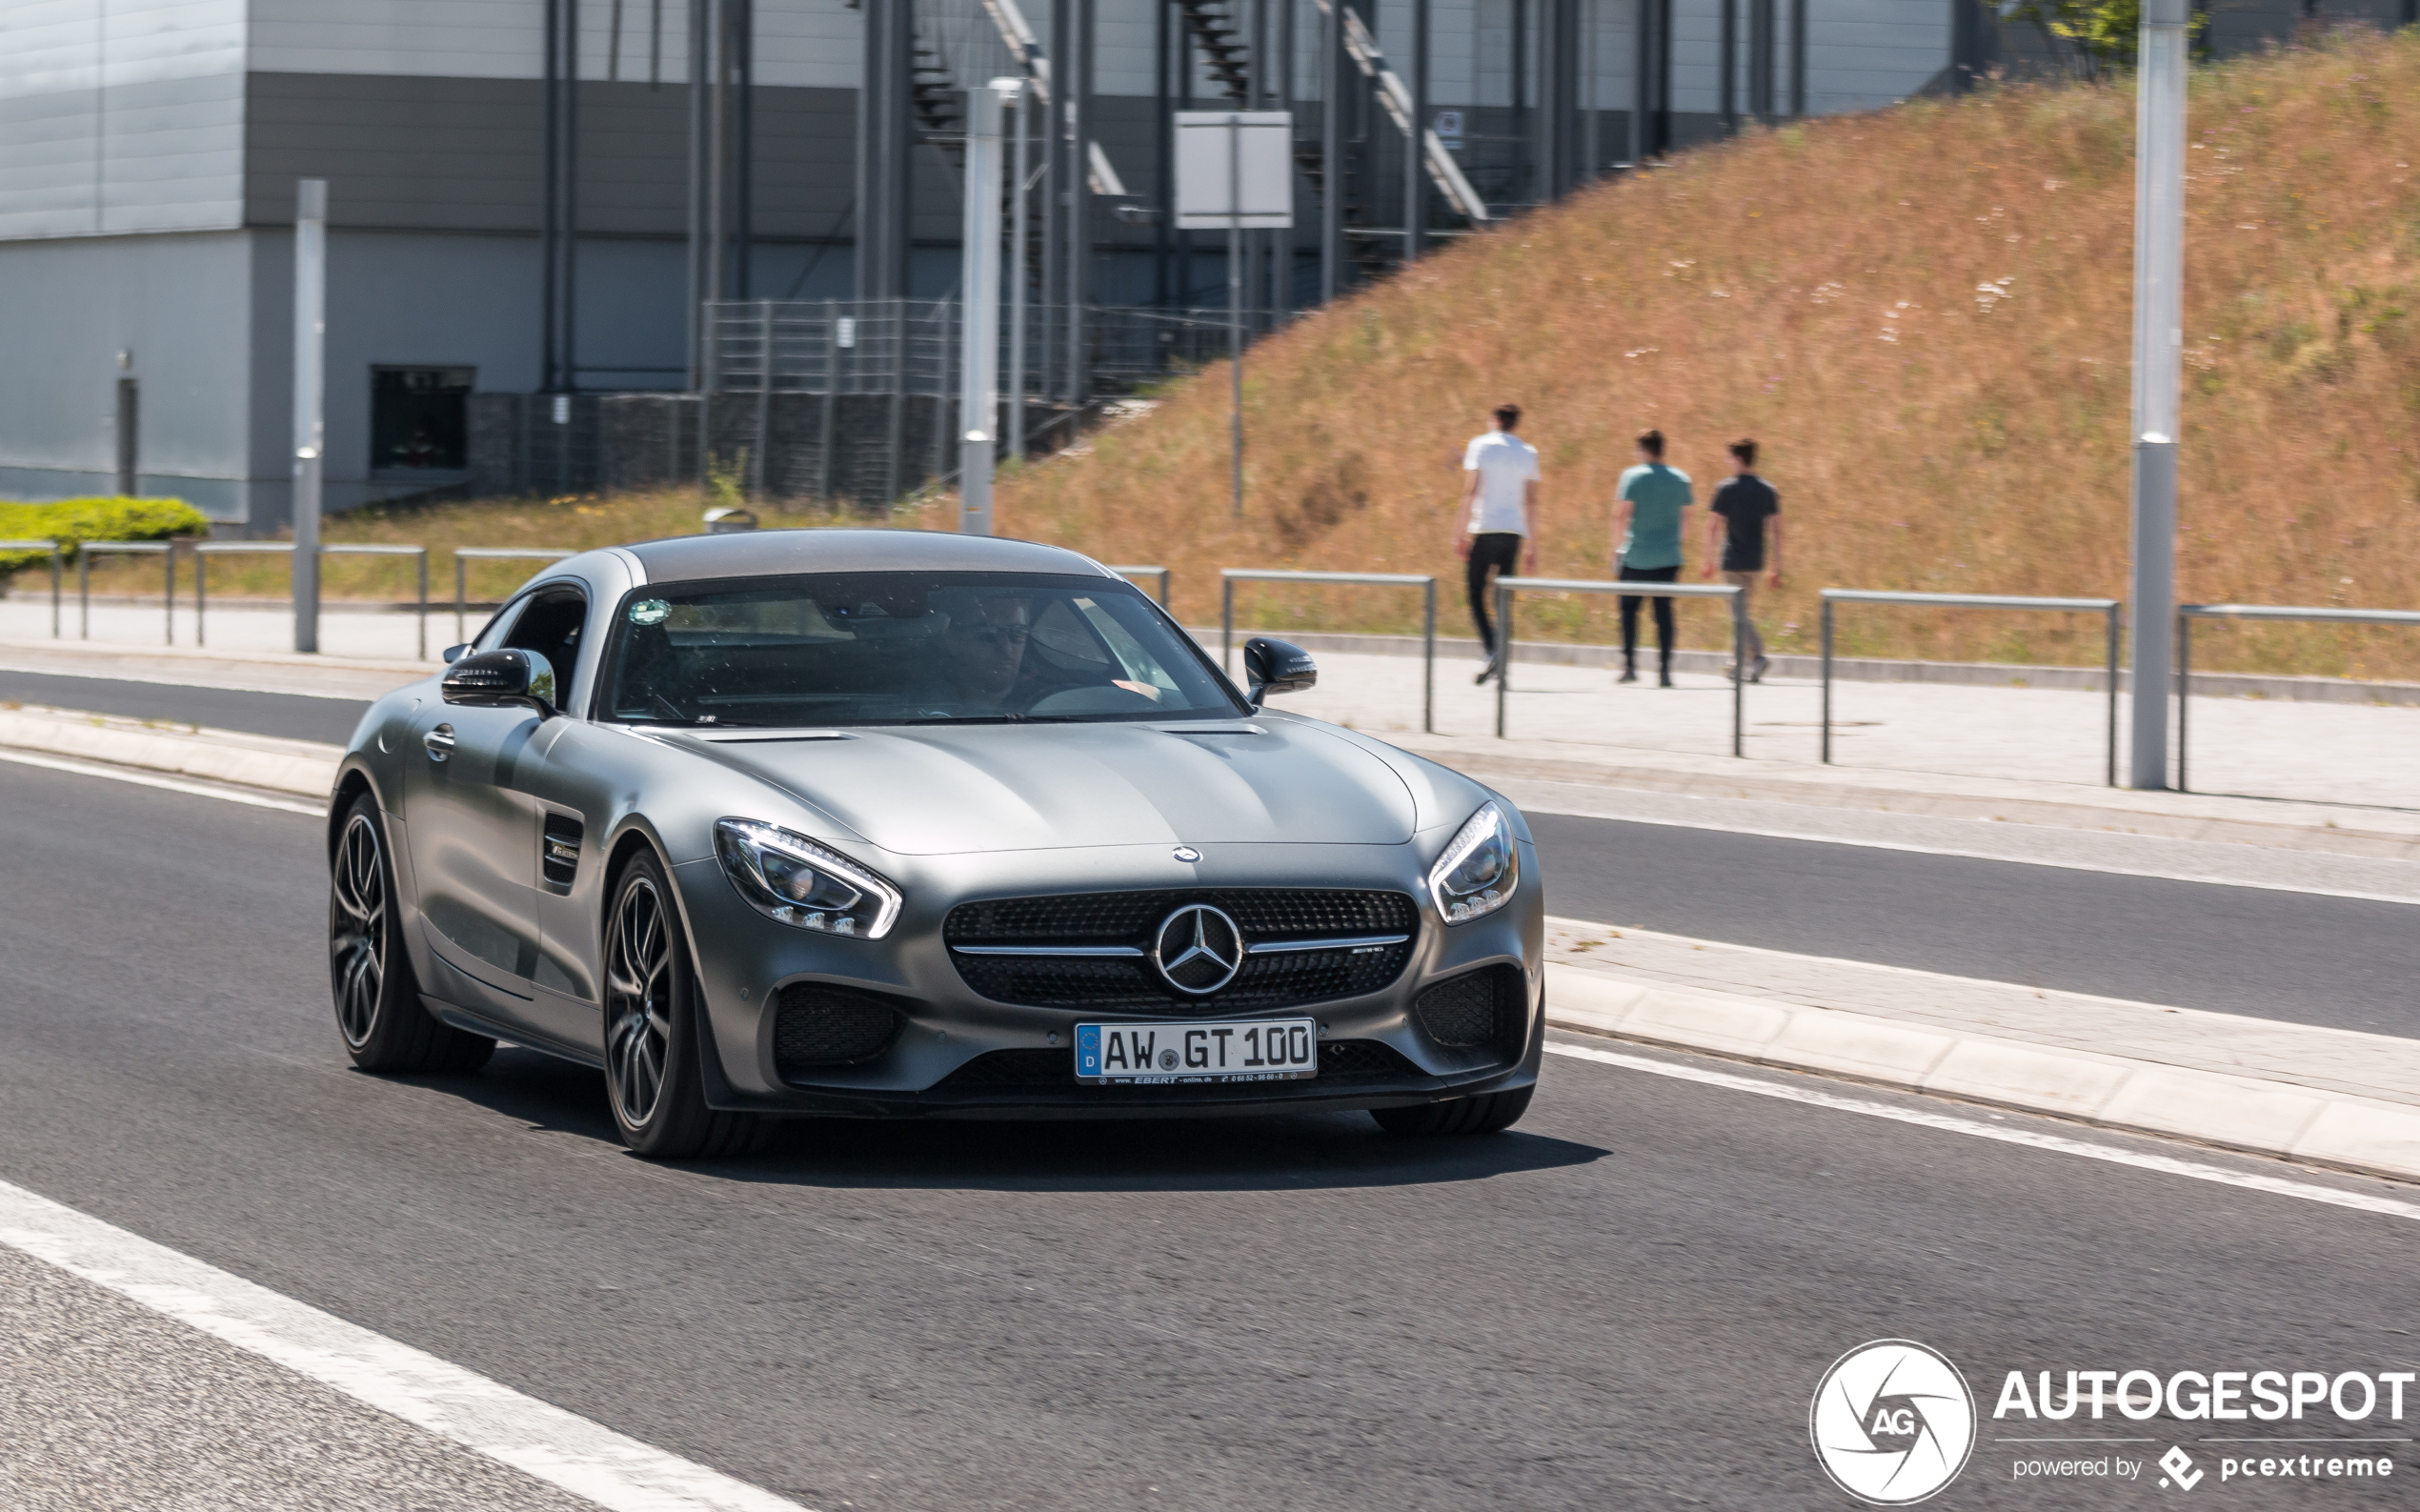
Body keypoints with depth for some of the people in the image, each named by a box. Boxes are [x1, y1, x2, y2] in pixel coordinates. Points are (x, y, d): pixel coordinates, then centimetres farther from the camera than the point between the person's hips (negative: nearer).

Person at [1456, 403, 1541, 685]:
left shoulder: (1481, 446, 1)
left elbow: (1470, 491, -6)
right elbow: (1531, 502, 12)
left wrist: (1463, 534, -6)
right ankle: (1501, 665, 2)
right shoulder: (1528, 453, 14)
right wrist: (1532, 547, 14)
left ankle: (1490, 650, -22)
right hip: (1514, 532, 4)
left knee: (1475, 590, 0)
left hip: (1484, 528, -4)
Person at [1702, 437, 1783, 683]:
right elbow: (1775, 530, 5)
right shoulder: (1767, 490, 6)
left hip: (1732, 559, -5)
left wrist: (1709, 559, 0)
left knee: (1740, 613, -6)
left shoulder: (1727, 488, -7)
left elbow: (1713, 526, -8)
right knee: (1745, 611, 16)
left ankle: (1758, 655, -23)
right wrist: (1776, 566, 8)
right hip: (1755, 560, 5)